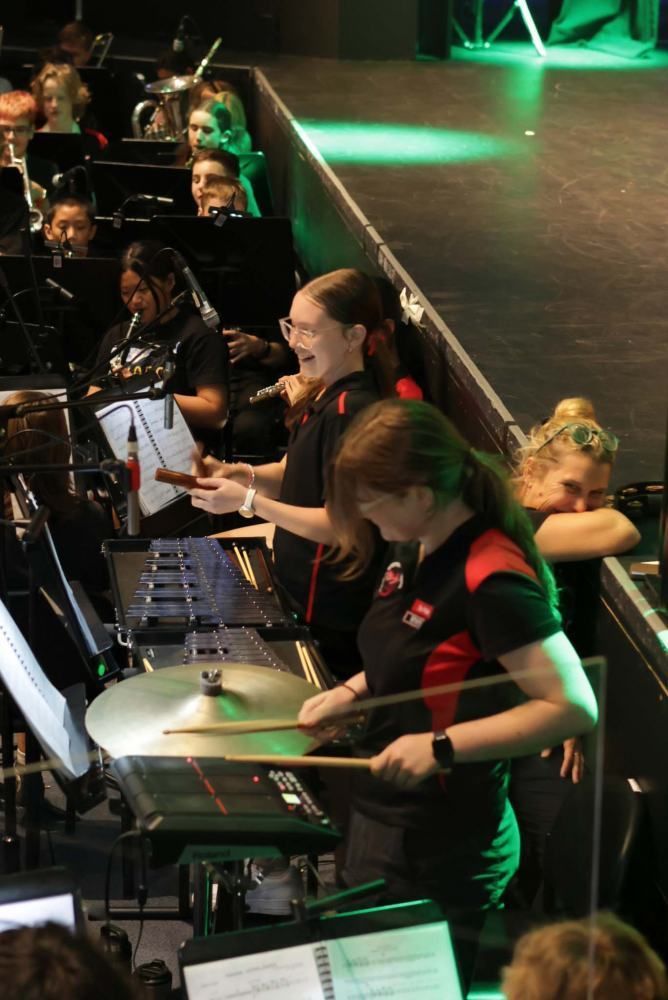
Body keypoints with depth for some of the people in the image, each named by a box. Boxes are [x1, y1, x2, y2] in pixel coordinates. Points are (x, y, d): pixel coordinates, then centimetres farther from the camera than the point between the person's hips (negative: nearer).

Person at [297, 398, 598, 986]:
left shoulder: (492, 581, -26)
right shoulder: (415, 549, 2)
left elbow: (576, 708, -28)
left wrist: (444, 746, -30)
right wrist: (352, 692, 3)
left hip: (441, 855, -10)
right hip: (384, 820, 10)